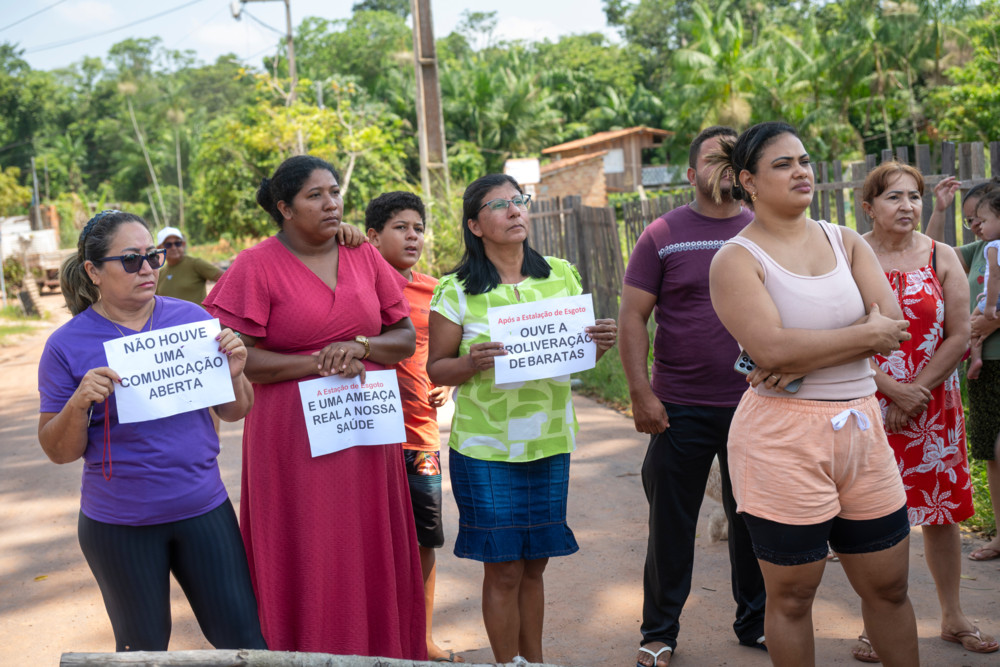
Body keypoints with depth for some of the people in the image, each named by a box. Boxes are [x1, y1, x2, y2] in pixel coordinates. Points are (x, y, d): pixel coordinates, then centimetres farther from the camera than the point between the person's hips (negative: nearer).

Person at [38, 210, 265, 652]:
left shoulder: (191, 318, 0)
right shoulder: (67, 345, -6)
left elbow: (233, 412, 7)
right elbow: (59, 451, -2)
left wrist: (233, 372, -13)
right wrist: (79, 404, -21)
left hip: (203, 508, 2)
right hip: (119, 525, -1)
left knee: (242, 638, 4)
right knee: (144, 647, 15)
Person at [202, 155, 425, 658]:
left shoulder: (364, 258, 8)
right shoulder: (255, 267, -5)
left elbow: (405, 337, 10)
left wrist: (359, 346, -10)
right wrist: (315, 364, -16)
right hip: (294, 435, -4)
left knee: (374, 562, 10)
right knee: (307, 568, 2)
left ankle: (383, 652, 25)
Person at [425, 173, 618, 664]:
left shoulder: (561, 276, 5)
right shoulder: (457, 291, -6)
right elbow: (436, 369, -3)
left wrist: (601, 342, -11)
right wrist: (473, 362, -23)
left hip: (551, 441, 4)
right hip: (486, 446, -3)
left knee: (535, 563, 12)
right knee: (504, 568, 2)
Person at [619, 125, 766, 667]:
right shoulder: (663, 235, -1)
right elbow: (633, 316, -4)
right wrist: (640, 393, -11)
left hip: (755, 403, 2)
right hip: (680, 407, -2)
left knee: (752, 519, 12)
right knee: (671, 522, 6)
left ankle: (755, 622, 30)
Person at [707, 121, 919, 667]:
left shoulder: (846, 242, 10)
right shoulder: (736, 259, -6)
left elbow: (891, 327, -4)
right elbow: (771, 346, -20)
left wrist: (801, 361, -16)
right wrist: (865, 335, -11)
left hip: (861, 428, 5)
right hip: (781, 439, -5)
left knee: (888, 585, 14)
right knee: (792, 596, 7)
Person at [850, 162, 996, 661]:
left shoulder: (942, 258, 4)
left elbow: (959, 336, -1)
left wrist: (917, 392, -9)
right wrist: (893, 389, -14)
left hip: (934, 407, 2)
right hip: (869, 406, -2)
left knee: (942, 513, 9)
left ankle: (953, 618, 24)